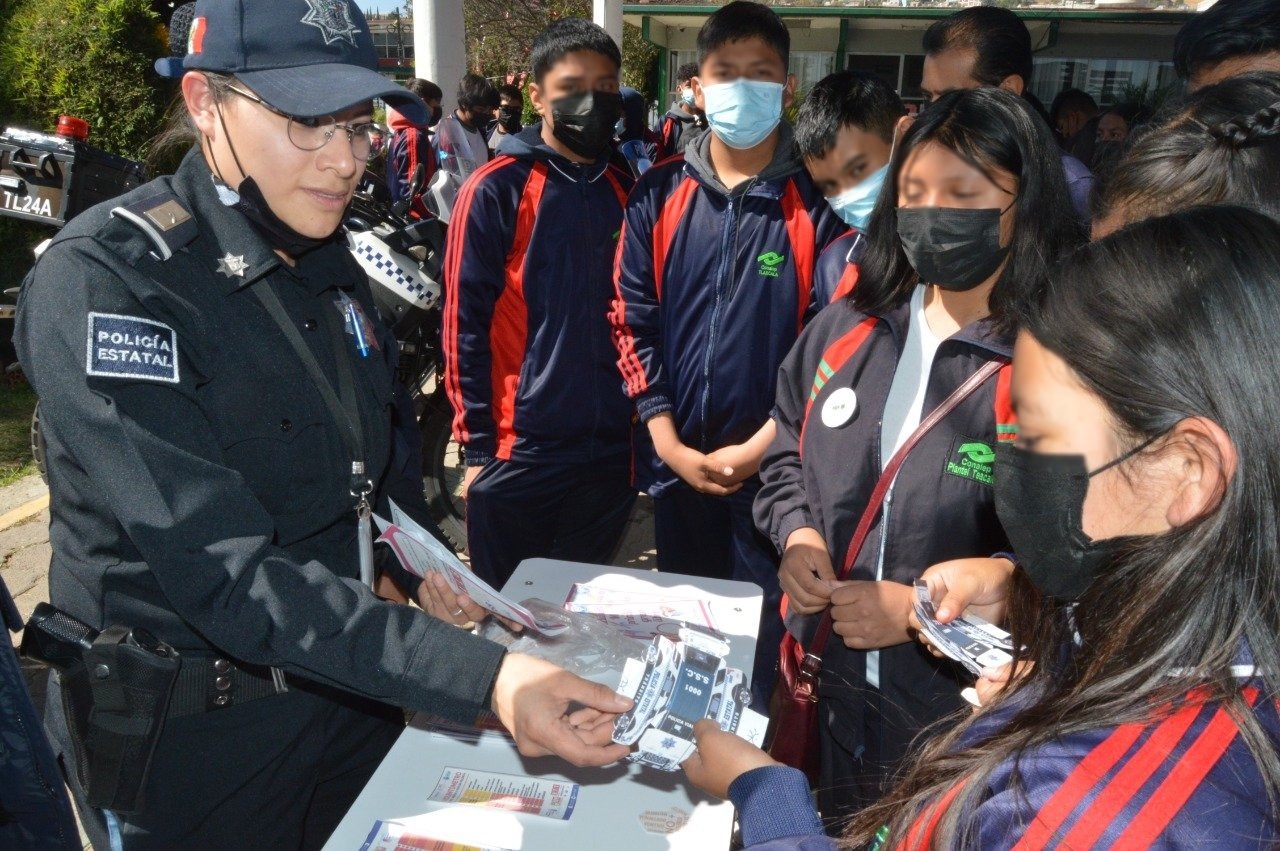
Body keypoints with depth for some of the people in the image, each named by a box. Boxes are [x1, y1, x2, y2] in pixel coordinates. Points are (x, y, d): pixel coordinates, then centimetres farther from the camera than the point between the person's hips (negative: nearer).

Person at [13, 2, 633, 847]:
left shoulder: (327, 260, 2)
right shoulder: (100, 282, -22)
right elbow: (224, 573, -31)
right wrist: (483, 676, -40)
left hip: (353, 685, 6)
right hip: (186, 739, -6)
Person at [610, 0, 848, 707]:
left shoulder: (816, 204, -5)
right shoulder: (658, 195, 2)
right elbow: (633, 323, 1)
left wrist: (757, 448, -13)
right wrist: (670, 445, -6)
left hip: (777, 468, -3)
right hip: (677, 463, 3)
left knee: (766, 643, 7)